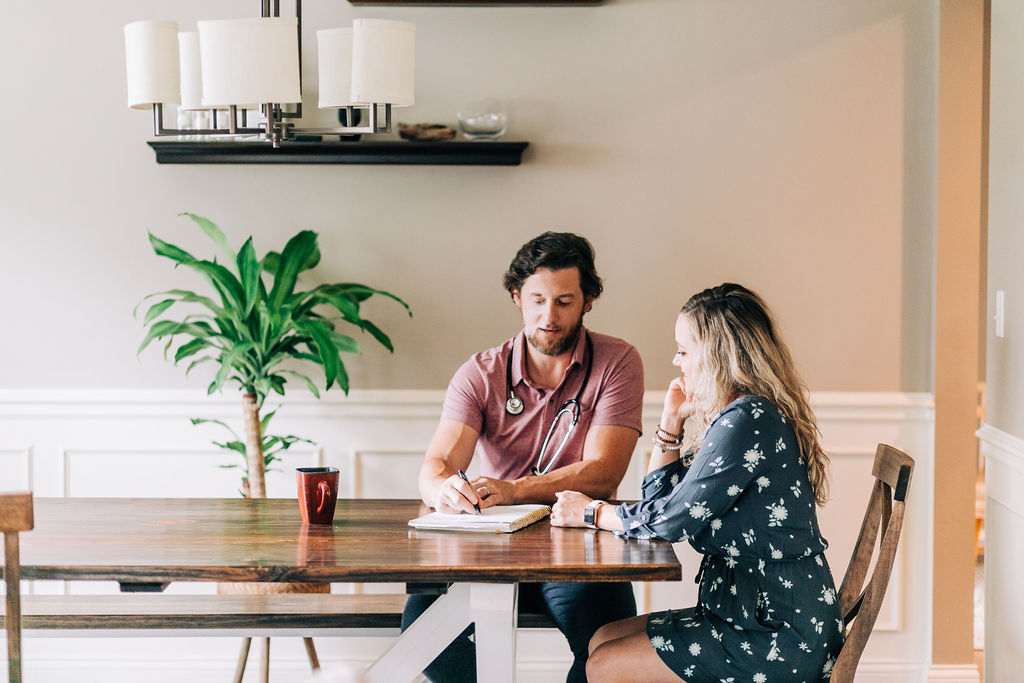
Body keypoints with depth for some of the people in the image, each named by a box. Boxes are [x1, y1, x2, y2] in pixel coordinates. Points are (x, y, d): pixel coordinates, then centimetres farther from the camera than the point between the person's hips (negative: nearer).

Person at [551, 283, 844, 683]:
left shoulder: (749, 420, -18)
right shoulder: (735, 417, 14)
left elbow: (672, 521, -18)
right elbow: (659, 500, 17)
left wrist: (591, 512, -3)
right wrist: (672, 420, 9)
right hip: (751, 611, 10)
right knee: (602, 640, 9)